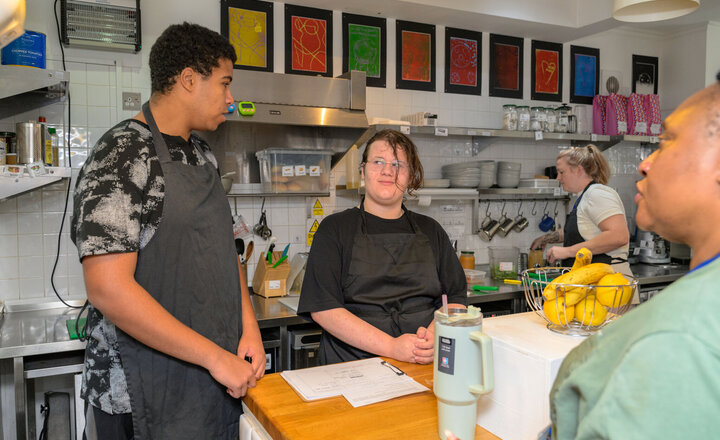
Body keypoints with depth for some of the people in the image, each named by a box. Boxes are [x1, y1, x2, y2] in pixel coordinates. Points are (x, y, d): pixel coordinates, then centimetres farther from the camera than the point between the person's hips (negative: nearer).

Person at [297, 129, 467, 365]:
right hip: (354, 369, -2)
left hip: (427, 365, 2)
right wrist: (391, 347, -14)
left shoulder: (430, 230, 17)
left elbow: (457, 297, 12)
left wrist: (435, 336, -10)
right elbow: (322, 309, -5)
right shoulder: (335, 228, 5)